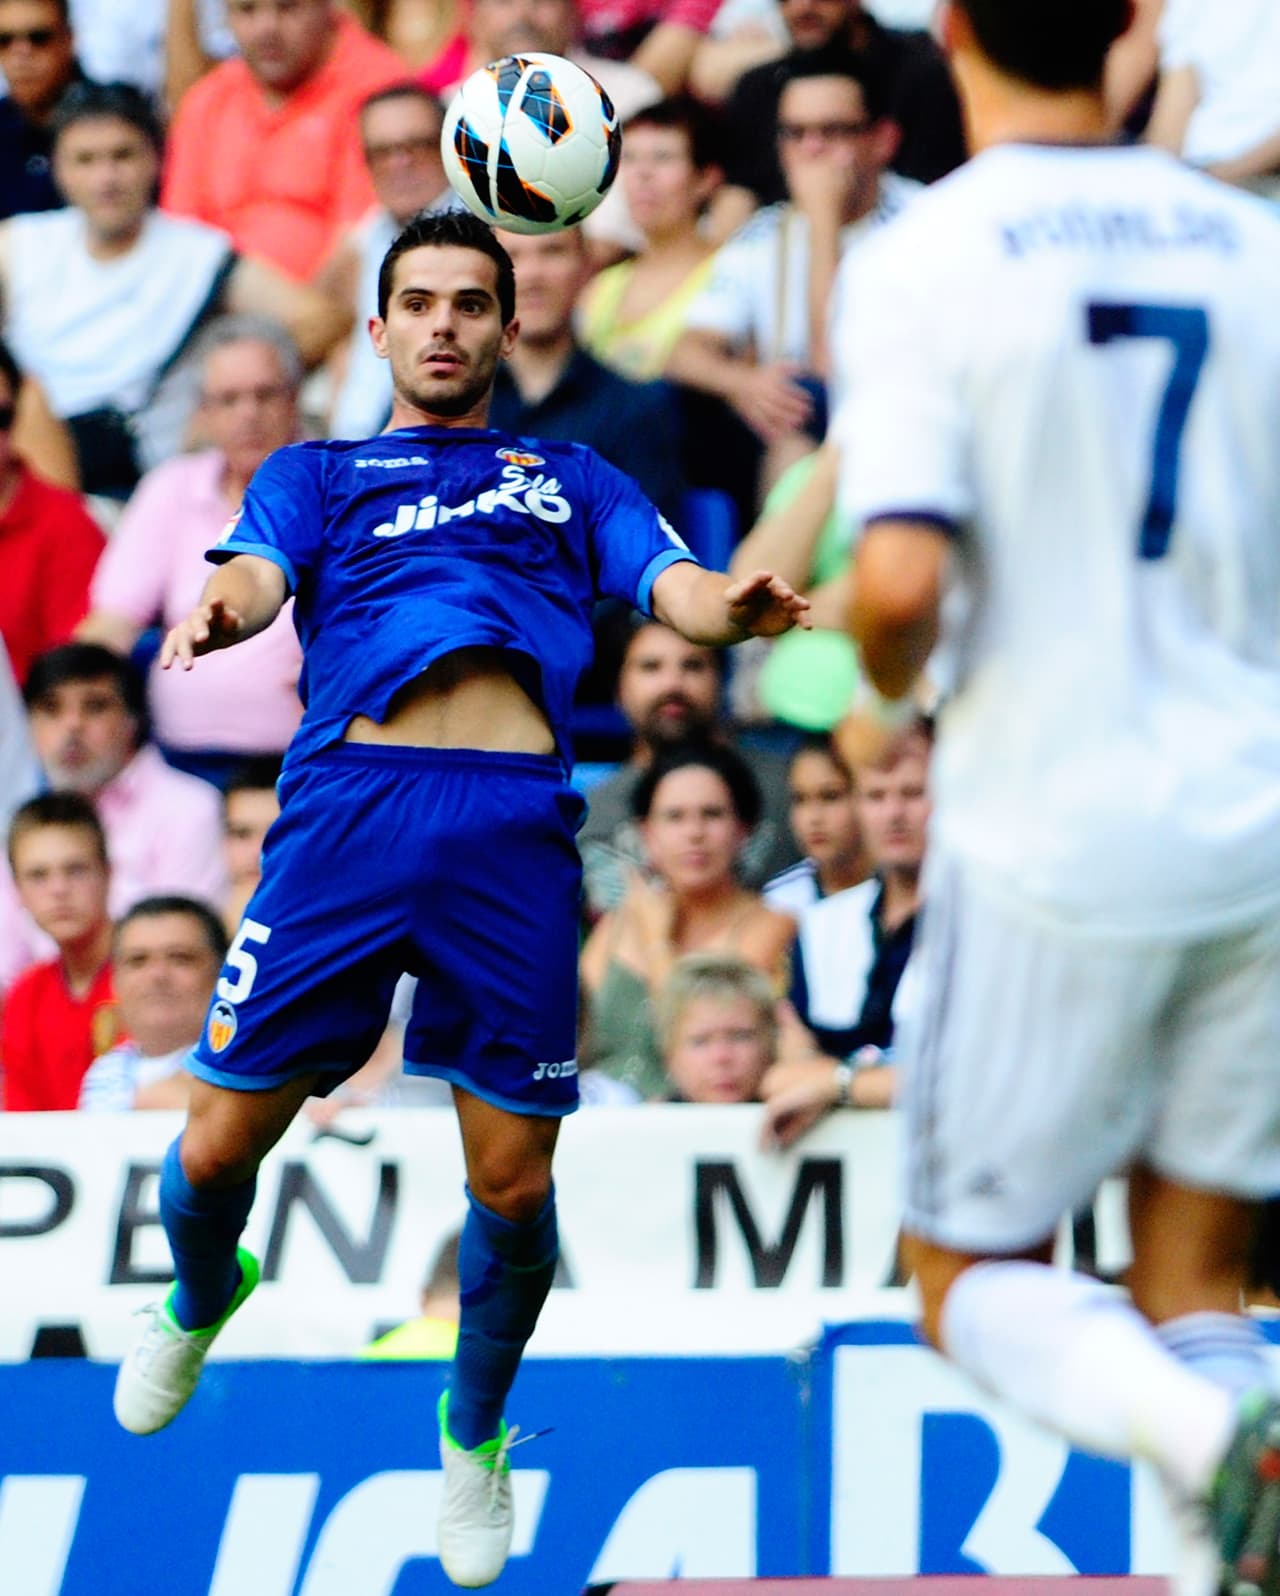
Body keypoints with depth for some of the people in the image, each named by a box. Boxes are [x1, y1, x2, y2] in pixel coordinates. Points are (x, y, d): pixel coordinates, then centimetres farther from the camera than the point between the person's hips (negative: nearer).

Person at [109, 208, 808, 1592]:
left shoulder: (572, 479, 26)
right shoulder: (319, 473, 22)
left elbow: (670, 582, 9)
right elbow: (258, 571, 2)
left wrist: (731, 607, -16)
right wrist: (212, 613, -23)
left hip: (515, 822, 1)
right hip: (350, 797, -1)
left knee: (513, 1181, -2)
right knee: (219, 1147, -1)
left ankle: (475, 1433, 24)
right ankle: (203, 1297, 34)